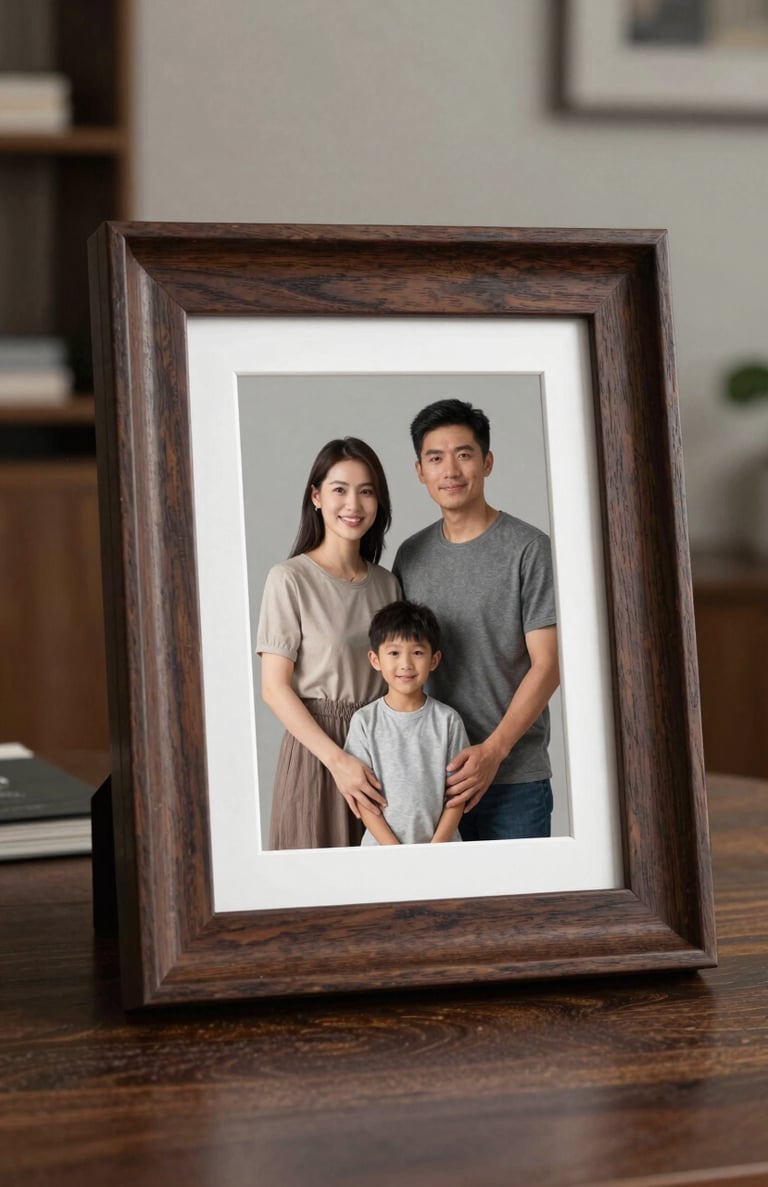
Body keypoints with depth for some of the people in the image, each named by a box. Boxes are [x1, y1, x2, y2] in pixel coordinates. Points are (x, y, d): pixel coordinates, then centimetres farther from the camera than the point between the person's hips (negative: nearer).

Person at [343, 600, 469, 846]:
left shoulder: (448, 720, 1)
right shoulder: (364, 722, 0)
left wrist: (435, 850, -8)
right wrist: (397, 855, -9)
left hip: (441, 847, 1)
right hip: (381, 849, 0)